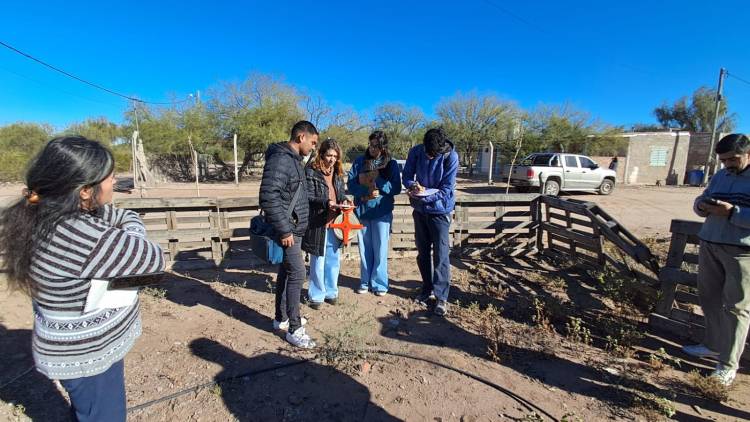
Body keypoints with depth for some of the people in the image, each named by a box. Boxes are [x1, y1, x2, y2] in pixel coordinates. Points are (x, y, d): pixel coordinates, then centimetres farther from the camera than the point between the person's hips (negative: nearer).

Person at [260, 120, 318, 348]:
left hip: (294, 228, 10)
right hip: (287, 230, -10)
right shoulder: (280, 159, -19)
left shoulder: (294, 159, 12)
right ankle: (294, 329, 7)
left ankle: (281, 318, 32)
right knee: (297, 273, -6)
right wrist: (284, 230, -24)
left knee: (286, 271, 17)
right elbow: (268, 197, -26)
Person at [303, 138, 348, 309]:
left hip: (334, 223, 6)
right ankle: (316, 295, 22)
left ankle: (331, 292, 31)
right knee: (318, 261, 6)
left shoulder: (338, 173, 11)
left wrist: (344, 201, -5)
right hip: (317, 223, -5)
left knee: (333, 260, 14)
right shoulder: (311, 172, -8)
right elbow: (308, 197, -13)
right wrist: (326, 203, -27)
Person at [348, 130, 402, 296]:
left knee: (380, 250, 4)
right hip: (362, 211, 2)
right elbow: (351, 184, 0)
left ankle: (379, 283, 19)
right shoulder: (359, 161, 4)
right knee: (364, 249, 10)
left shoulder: (391, 163, 0)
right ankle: (365, 282, 24)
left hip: (382, 212, -2)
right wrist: (366, 192, -17)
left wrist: (378, 180, -16)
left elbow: (396, 188, -5)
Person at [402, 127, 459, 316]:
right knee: (423, 253, 13)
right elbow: (406, 176, 0)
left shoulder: (451, 156, -17)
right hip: (420, 210, 4)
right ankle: (427, 289, 30)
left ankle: (442, 297, 9)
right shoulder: (416, 152, -9)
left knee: (441, 255, -3)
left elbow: (446, 189, -17)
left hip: (440, 211, -4)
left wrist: (424, 194, -28)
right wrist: (413, 185, -22)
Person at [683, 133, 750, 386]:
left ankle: (728, 365, 9)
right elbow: (701, 200, 18)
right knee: (709, 298, 14)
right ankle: (713, 345, 31)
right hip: (709, 245, 6)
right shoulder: (720, 176, 13)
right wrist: (702, 206, -3)